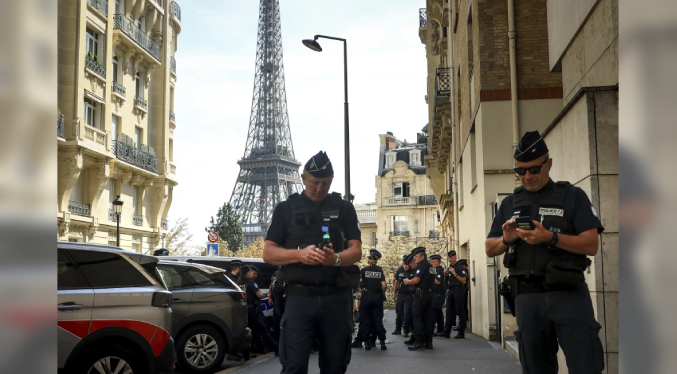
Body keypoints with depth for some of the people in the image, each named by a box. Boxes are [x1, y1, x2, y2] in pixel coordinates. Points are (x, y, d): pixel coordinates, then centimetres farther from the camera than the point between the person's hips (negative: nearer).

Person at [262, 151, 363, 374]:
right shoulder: (286, 209, 8)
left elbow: (356, 251, 3)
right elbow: (268, 253, 3)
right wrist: (299, 254, -16)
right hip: (299, 299, -1)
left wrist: (336, 259, -20)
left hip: (336, 299, 1)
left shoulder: (344, 208, 10)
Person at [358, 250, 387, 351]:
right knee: (378, 320, 6)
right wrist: (382, 294, 11)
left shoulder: (364, 270, 0)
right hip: (377, 297, 1)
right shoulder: (380, 270, 3)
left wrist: (359, 289, -3)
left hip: (366, 296, -1)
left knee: (366, 320, 5)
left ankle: (367, 343, 5)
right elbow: (383, 285, -5)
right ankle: (382, 342, 3)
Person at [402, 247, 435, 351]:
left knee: (417, 317, -6)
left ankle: (419, 341, -11)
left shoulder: (421, 265, -10)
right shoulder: (431, 267, 18)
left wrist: (408, 282, -1)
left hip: (421, 293, -9)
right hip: (430, 293, 9)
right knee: (427, 318, 8)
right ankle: (428, 342, 8)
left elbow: (416, 280, -19)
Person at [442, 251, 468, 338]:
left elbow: (464, 281, -15)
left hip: (458, 291, -7)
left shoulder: (460, 267, -7)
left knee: (460, 311, -5)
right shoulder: (449, 268, 16)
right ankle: (447, 332, 8)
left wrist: (455, 274, -20)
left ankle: (461, 333, -2)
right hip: (450, 291, 7)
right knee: (449, 311, 6)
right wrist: (445, 275, 4)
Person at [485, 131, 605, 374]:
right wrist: (506, 239, -6)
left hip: (569, 295, -3)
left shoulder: (572, 196, 4)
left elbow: (591, 245, -5)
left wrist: (551, 237, -19)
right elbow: (490, 249, 17)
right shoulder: (510, 203, 15)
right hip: (527, 298, 4)